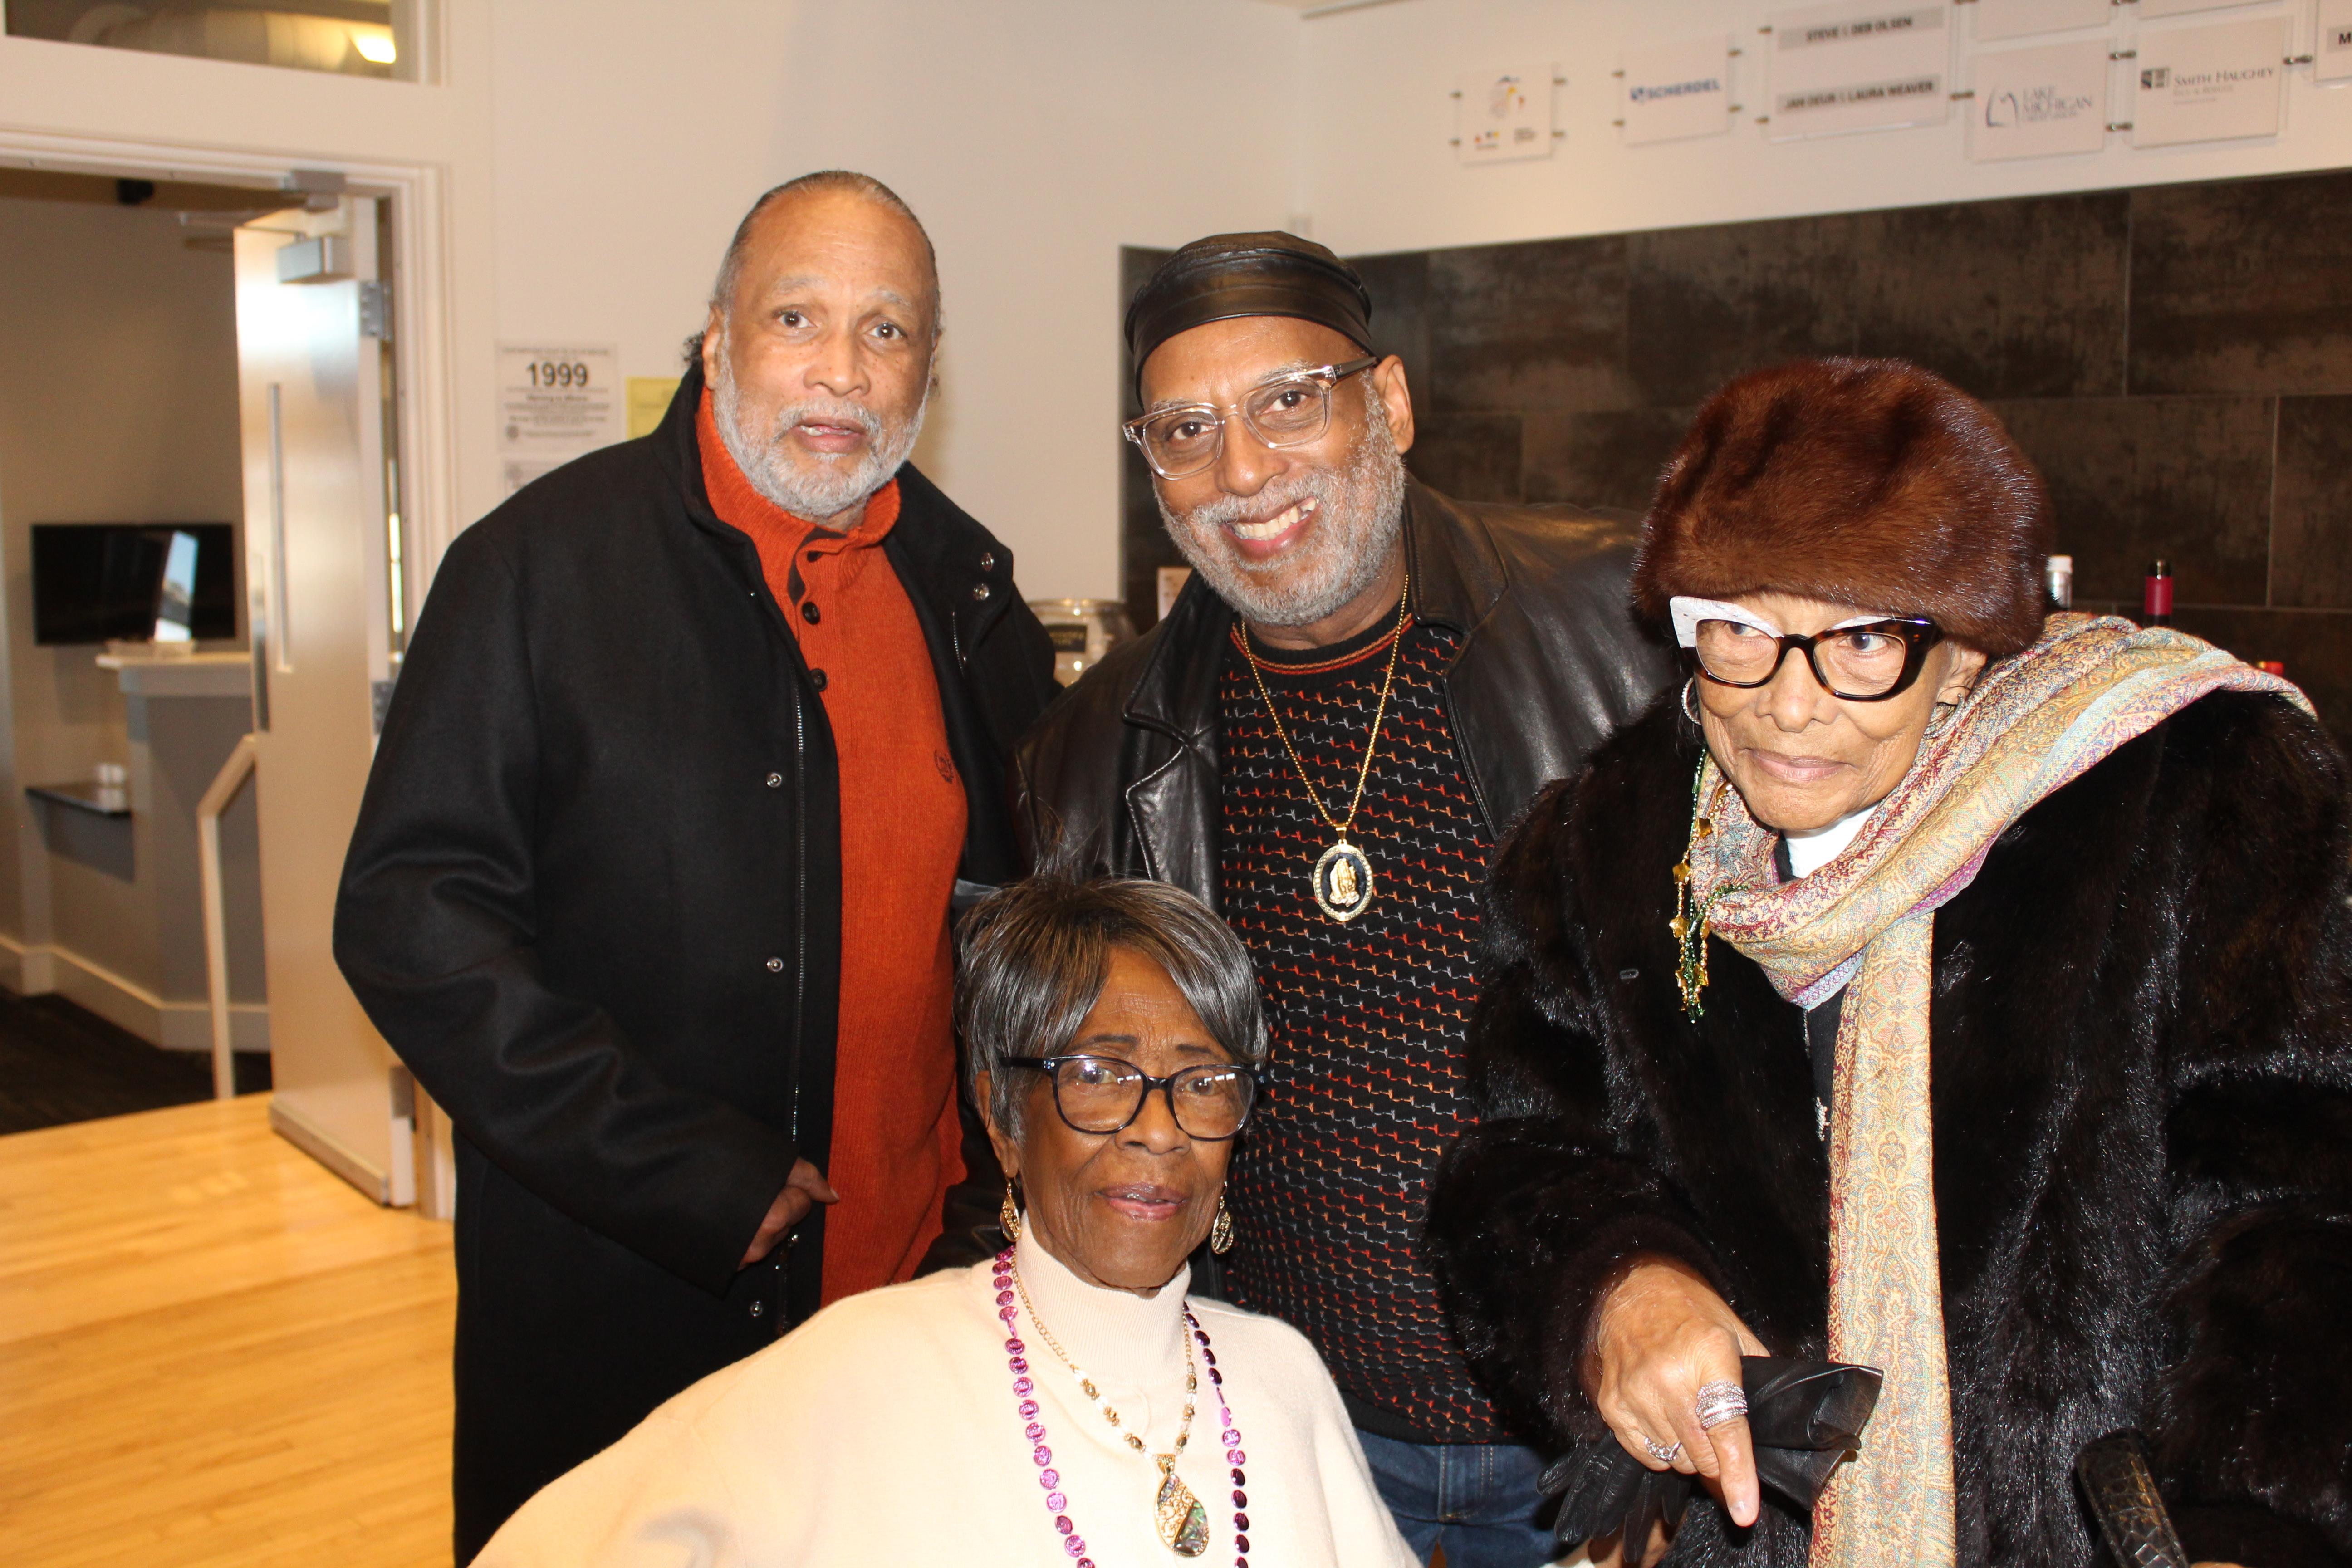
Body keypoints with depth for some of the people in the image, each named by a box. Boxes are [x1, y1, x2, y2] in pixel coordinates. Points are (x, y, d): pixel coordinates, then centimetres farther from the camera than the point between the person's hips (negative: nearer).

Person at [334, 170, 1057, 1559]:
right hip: (606, 1306, -3)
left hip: (911, 1290, 4)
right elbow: (411, 916, -12)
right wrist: (695, 1182, -16)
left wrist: (992, 1185, 4)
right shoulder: (542, 566, -8)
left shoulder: (967, 594, 4)